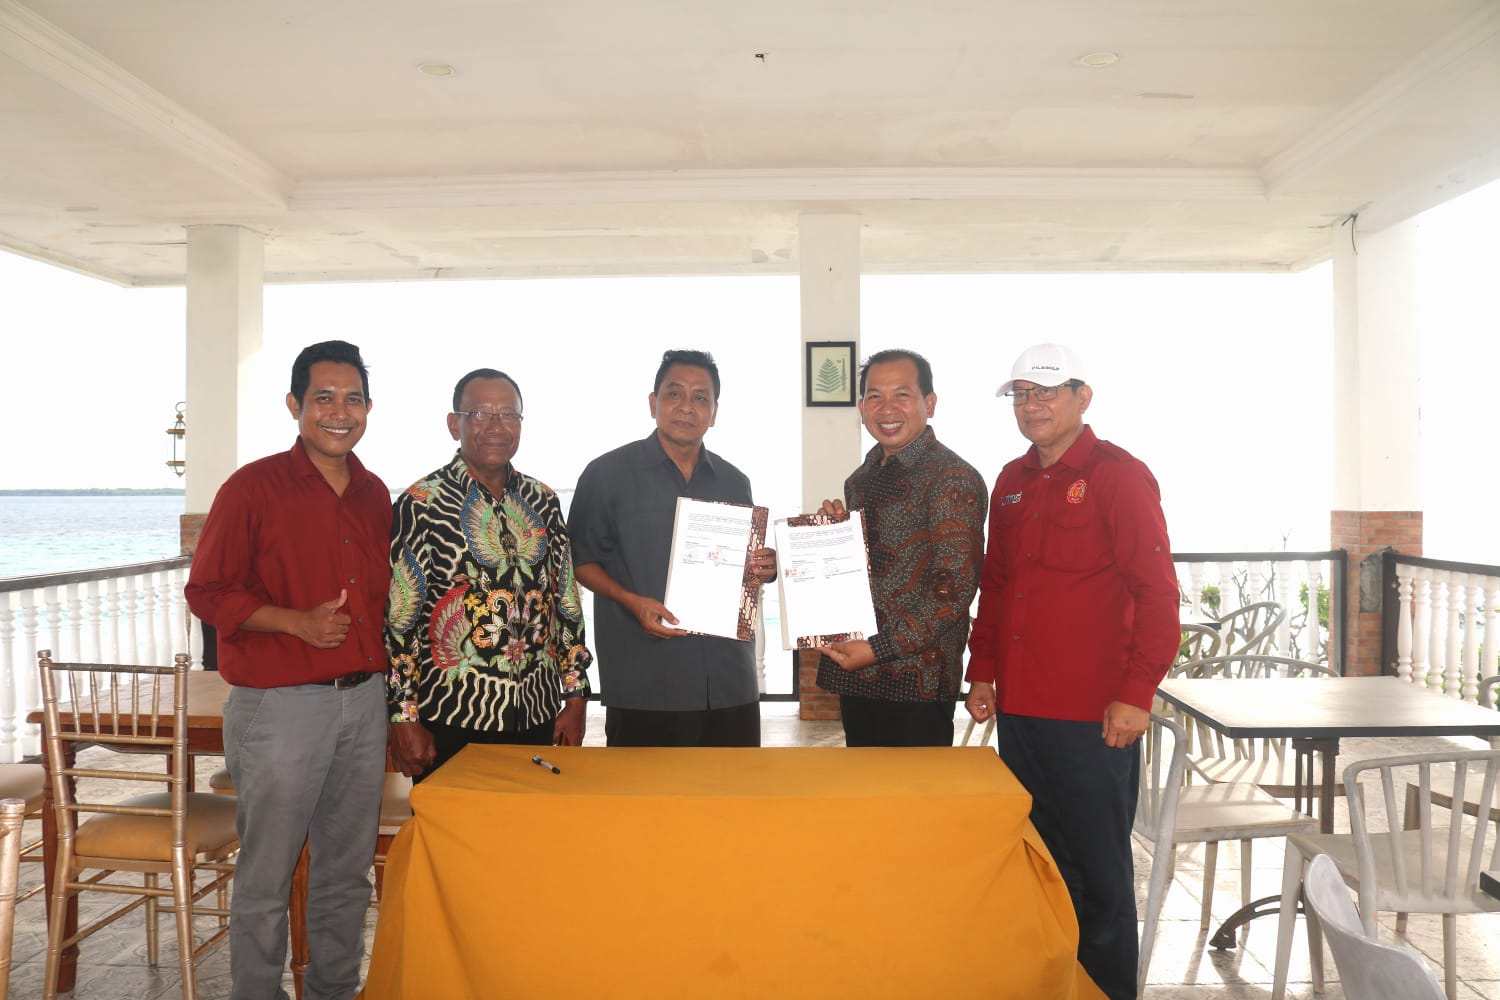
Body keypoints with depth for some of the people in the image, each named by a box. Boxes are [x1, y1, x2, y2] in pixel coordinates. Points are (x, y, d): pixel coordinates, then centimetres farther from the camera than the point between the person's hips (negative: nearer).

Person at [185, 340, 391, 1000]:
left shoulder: (375, 495, 10)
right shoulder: (253, 488, -7)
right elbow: (207, 591, -7)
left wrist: (388, 683, 9)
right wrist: (297, 622, -18)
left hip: (364, 701, 5)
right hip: (281, 706, -5)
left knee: (347, 869, 15)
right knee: (266, 874, 4)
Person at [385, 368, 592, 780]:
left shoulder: (543, 501, 7)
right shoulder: (421, 503, -7)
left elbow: (566, 600, 11)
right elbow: (397, 616, -8)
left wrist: (575, 697, 8)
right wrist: (403, 718, -10)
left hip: (539, 714, 5)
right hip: (452, 718, -4)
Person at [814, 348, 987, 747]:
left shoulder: (953, 479, -12)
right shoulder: (860, 480, 11)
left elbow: (955, 589, -18)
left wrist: (879, 649, -19)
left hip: (915, 682, -7)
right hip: (854, 675, 7)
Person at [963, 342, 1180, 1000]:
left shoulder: (1118, 476, -7)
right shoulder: (1011, 483, 12)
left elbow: (1157, 592, -11)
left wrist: (1136, 694, -16)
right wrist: (982, 672, 12)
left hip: (1093, 717, -6)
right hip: (1017, 708, 6)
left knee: (1099, 869, 6)